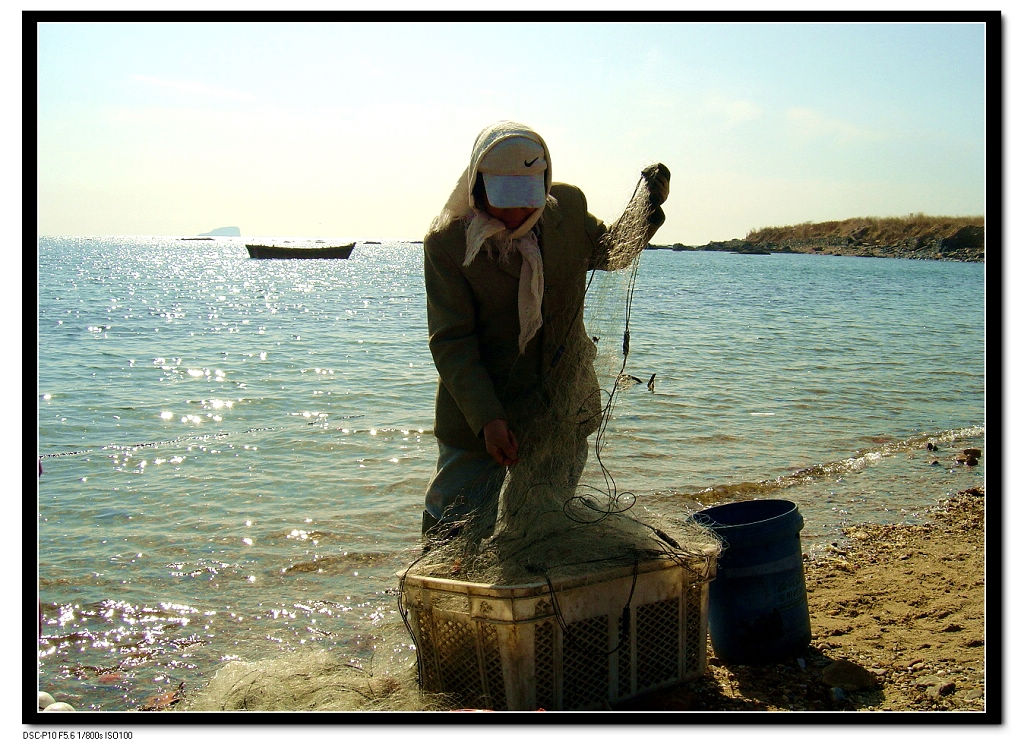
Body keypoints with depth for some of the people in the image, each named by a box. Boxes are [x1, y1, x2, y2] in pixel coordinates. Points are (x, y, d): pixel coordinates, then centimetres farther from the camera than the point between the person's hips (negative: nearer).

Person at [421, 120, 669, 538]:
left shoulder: (568, 207, -3)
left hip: (562, 412, 4)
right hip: (479, 414, -3)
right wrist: (487, 419, -25)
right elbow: (450, 343, -15)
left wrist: (650, 205, 1)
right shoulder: (446, 242, -15)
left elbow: (611, 252, 18)